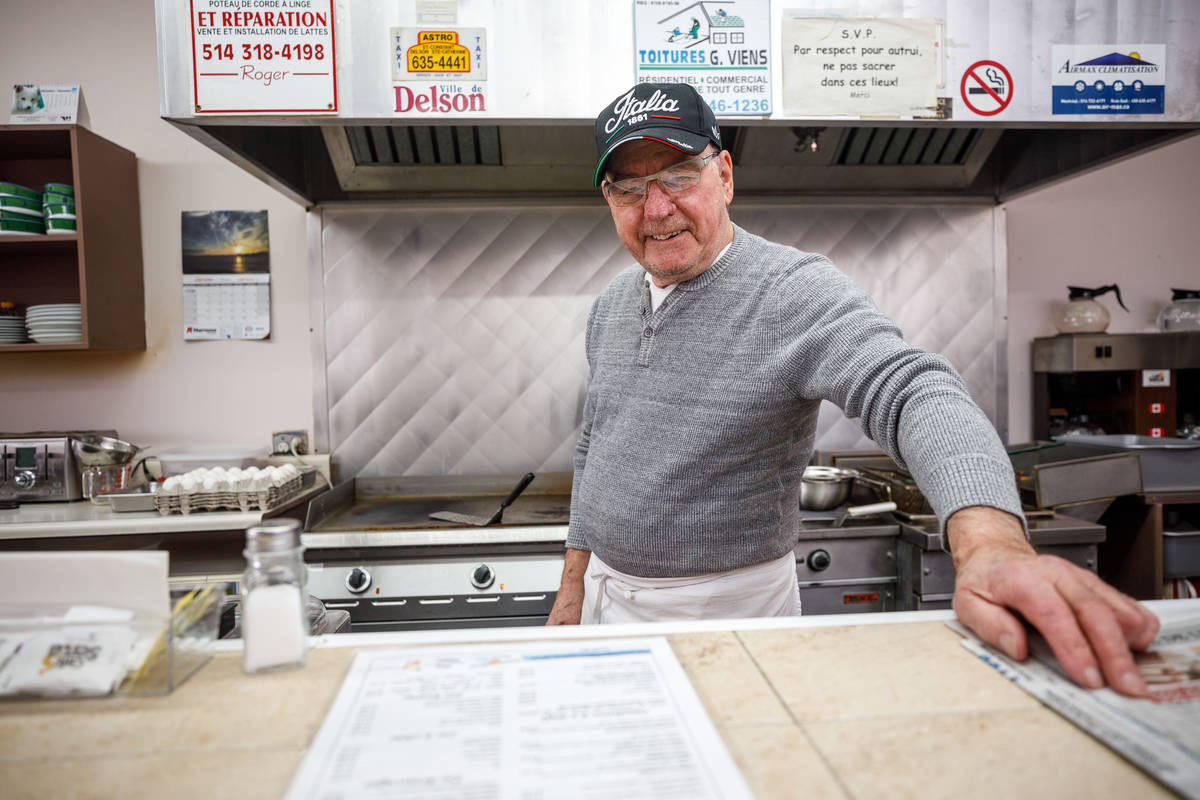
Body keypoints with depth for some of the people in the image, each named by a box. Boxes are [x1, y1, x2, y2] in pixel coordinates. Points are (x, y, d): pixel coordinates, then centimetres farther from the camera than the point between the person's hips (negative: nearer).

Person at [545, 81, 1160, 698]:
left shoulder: (795, 292, -17)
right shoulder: (612, 303, 4)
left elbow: (914, 393, -33)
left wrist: (990, 544, -51)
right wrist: (574, 586, 11)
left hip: (726, 608, -6)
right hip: (606, 595, 6)